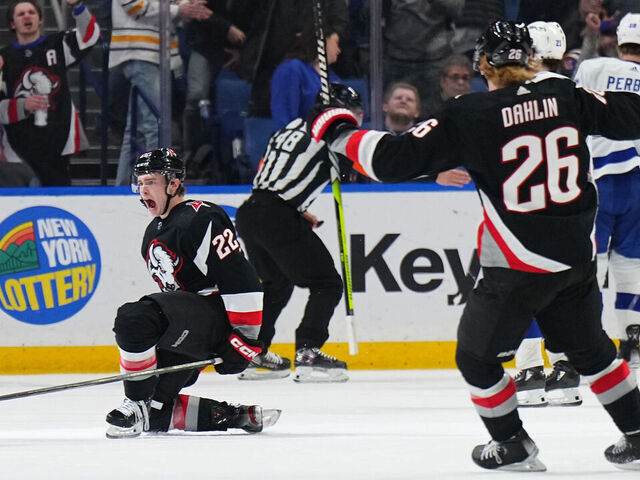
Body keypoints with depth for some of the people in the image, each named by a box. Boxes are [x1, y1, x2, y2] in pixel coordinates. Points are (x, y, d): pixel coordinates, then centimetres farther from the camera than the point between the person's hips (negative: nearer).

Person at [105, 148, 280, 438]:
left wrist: (246, 339, -23)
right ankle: (238, 415, 11)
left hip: (217, 314, -10)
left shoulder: (201, 219, -14)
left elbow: (241, 279, -21)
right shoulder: (153, 235, 18)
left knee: (133, 318, -30)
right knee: (157, 412, 3)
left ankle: (138, 404, -23)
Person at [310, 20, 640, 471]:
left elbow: (397, 159, -15)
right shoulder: (566, 95, -2)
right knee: (590, 348, 24)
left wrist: (338, 131, -3)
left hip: (518, 266, -5)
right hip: (578, 256, 5)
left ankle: (513, 445, 19)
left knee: (477, 356, 15)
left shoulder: (469, 115, -14)